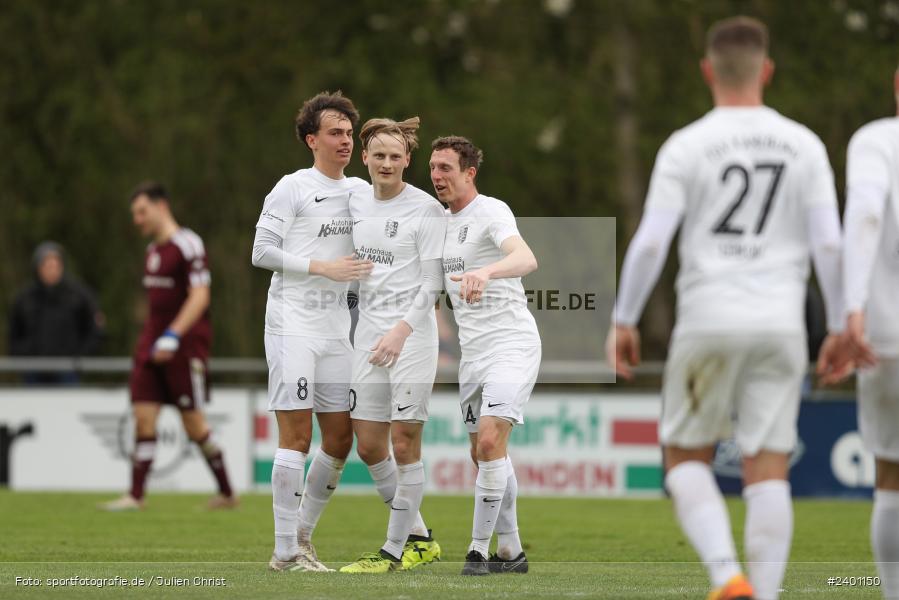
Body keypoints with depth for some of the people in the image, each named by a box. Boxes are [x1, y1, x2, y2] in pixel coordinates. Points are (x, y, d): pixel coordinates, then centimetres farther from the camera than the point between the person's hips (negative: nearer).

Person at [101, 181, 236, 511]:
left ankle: (227, 493, 11)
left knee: (194, 423, -3)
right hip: (154, 344, 8)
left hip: (185, 345, -8)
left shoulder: (188, 245, -12)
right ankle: (135, 495, -3)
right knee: (143, 415, -2)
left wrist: (173, 335, -27)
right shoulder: (153, 250, 14)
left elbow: (199, 296, -19)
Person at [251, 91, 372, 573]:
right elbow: (262, 251, -9)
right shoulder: (292, 188, -4)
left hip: (336, 328, 7)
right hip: (292, 324, -7)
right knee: (296, 436, -10)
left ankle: (302, 533, 22)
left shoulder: (359, 190, 14)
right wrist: (324, 267, -15)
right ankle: (286, 552, -7)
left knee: (340, 438, 6)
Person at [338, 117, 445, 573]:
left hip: (412, 335, -6)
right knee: (369, 447, 6)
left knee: (404, 443, -7)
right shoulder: (355, 205, 11)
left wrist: (401, 330, -18)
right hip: (367, 335, 6)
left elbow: (432, 284, -10)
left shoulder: (426, 210, -7)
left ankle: (395, 551, 0)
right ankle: (419, 538, 21)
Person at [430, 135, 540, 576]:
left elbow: (526, 259, -31)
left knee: (490, 440, -21)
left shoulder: (491, 212, -12)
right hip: (473, 353, 9)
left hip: (511, 345, -9)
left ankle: (479, 549, -17)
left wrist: (486, 272, -50)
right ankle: (510, 551, 18)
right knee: (484, 453, 9)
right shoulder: (442, 222, 14)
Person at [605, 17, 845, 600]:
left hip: (708, 325, -2)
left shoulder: (686, 147, -3)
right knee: (768, 471, 3)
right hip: (780, 327, 2)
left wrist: (623, 322, 2)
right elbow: (829, 243, -1)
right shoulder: (804, 146, 4)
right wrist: (840, 327, 7)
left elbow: (650, 242, -8)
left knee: (686, 459, 12)